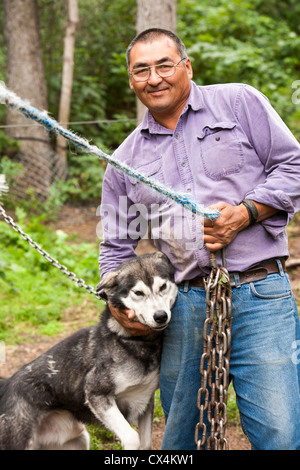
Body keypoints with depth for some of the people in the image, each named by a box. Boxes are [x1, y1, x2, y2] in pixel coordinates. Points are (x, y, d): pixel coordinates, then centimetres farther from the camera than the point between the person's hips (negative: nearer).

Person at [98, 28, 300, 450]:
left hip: (259, 294, -3)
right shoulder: (125, 161, 15)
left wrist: (244, 213, -10)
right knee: (181, 436, 12)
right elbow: (117, 246, 20)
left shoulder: (239, 102, 7)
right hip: (182, 307, 3)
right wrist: (119, 302, 4)